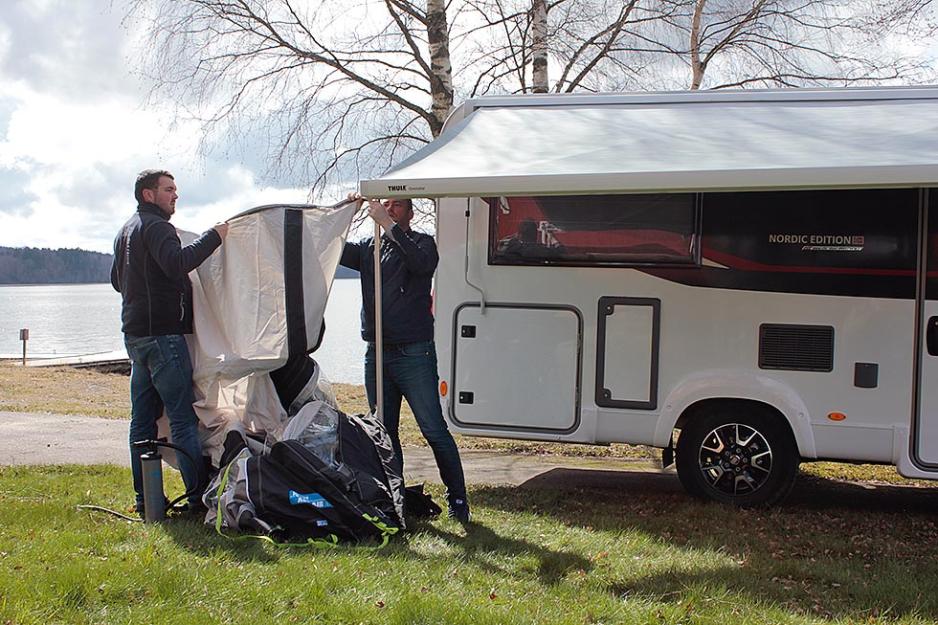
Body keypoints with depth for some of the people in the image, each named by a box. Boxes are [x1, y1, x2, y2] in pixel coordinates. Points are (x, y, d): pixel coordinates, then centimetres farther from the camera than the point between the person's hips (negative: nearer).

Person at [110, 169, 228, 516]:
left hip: (135, 334, 10)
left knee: (143, 419, 10)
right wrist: (213, 237, -22)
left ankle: (145, 498, 14)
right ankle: (200, 497, -9)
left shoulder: (126, 231, 21)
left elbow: (117, 279, 31)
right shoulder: (155, 226, -11)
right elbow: (177, 263, -29)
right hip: (162, 333, -10)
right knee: (184, 419, -9)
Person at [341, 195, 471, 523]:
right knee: (384, 431, 10)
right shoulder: (369, 248, 17)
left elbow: (421, 262, -19)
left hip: (414, 354, -5)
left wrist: (387, 224, -22)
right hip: (377, 355, 5)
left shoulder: (422, 242, 3)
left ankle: (458, 500, 1)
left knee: (434, 430, -5)